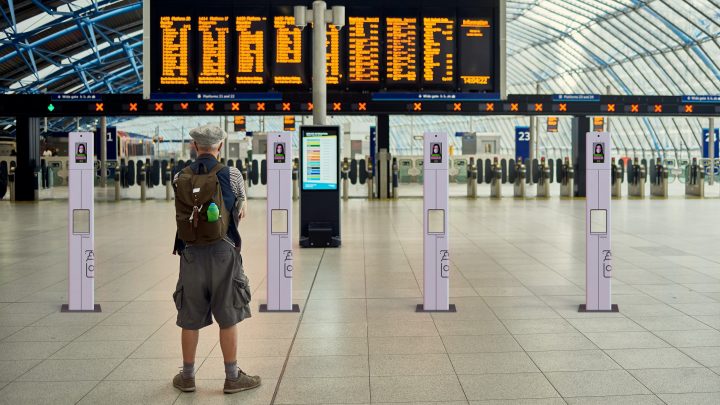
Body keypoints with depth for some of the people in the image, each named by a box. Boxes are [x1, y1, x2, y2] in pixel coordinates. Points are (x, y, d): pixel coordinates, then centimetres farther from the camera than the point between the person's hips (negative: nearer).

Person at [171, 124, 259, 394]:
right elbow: (241, 211, 7)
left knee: (190, 319, 11)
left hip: (191, 252, 2)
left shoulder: (180, 178, 1)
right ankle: (232, 377, 13)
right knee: (228, 319, 7)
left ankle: (187, 376, 22)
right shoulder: (232, 175, -5)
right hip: (224, 251, -2)